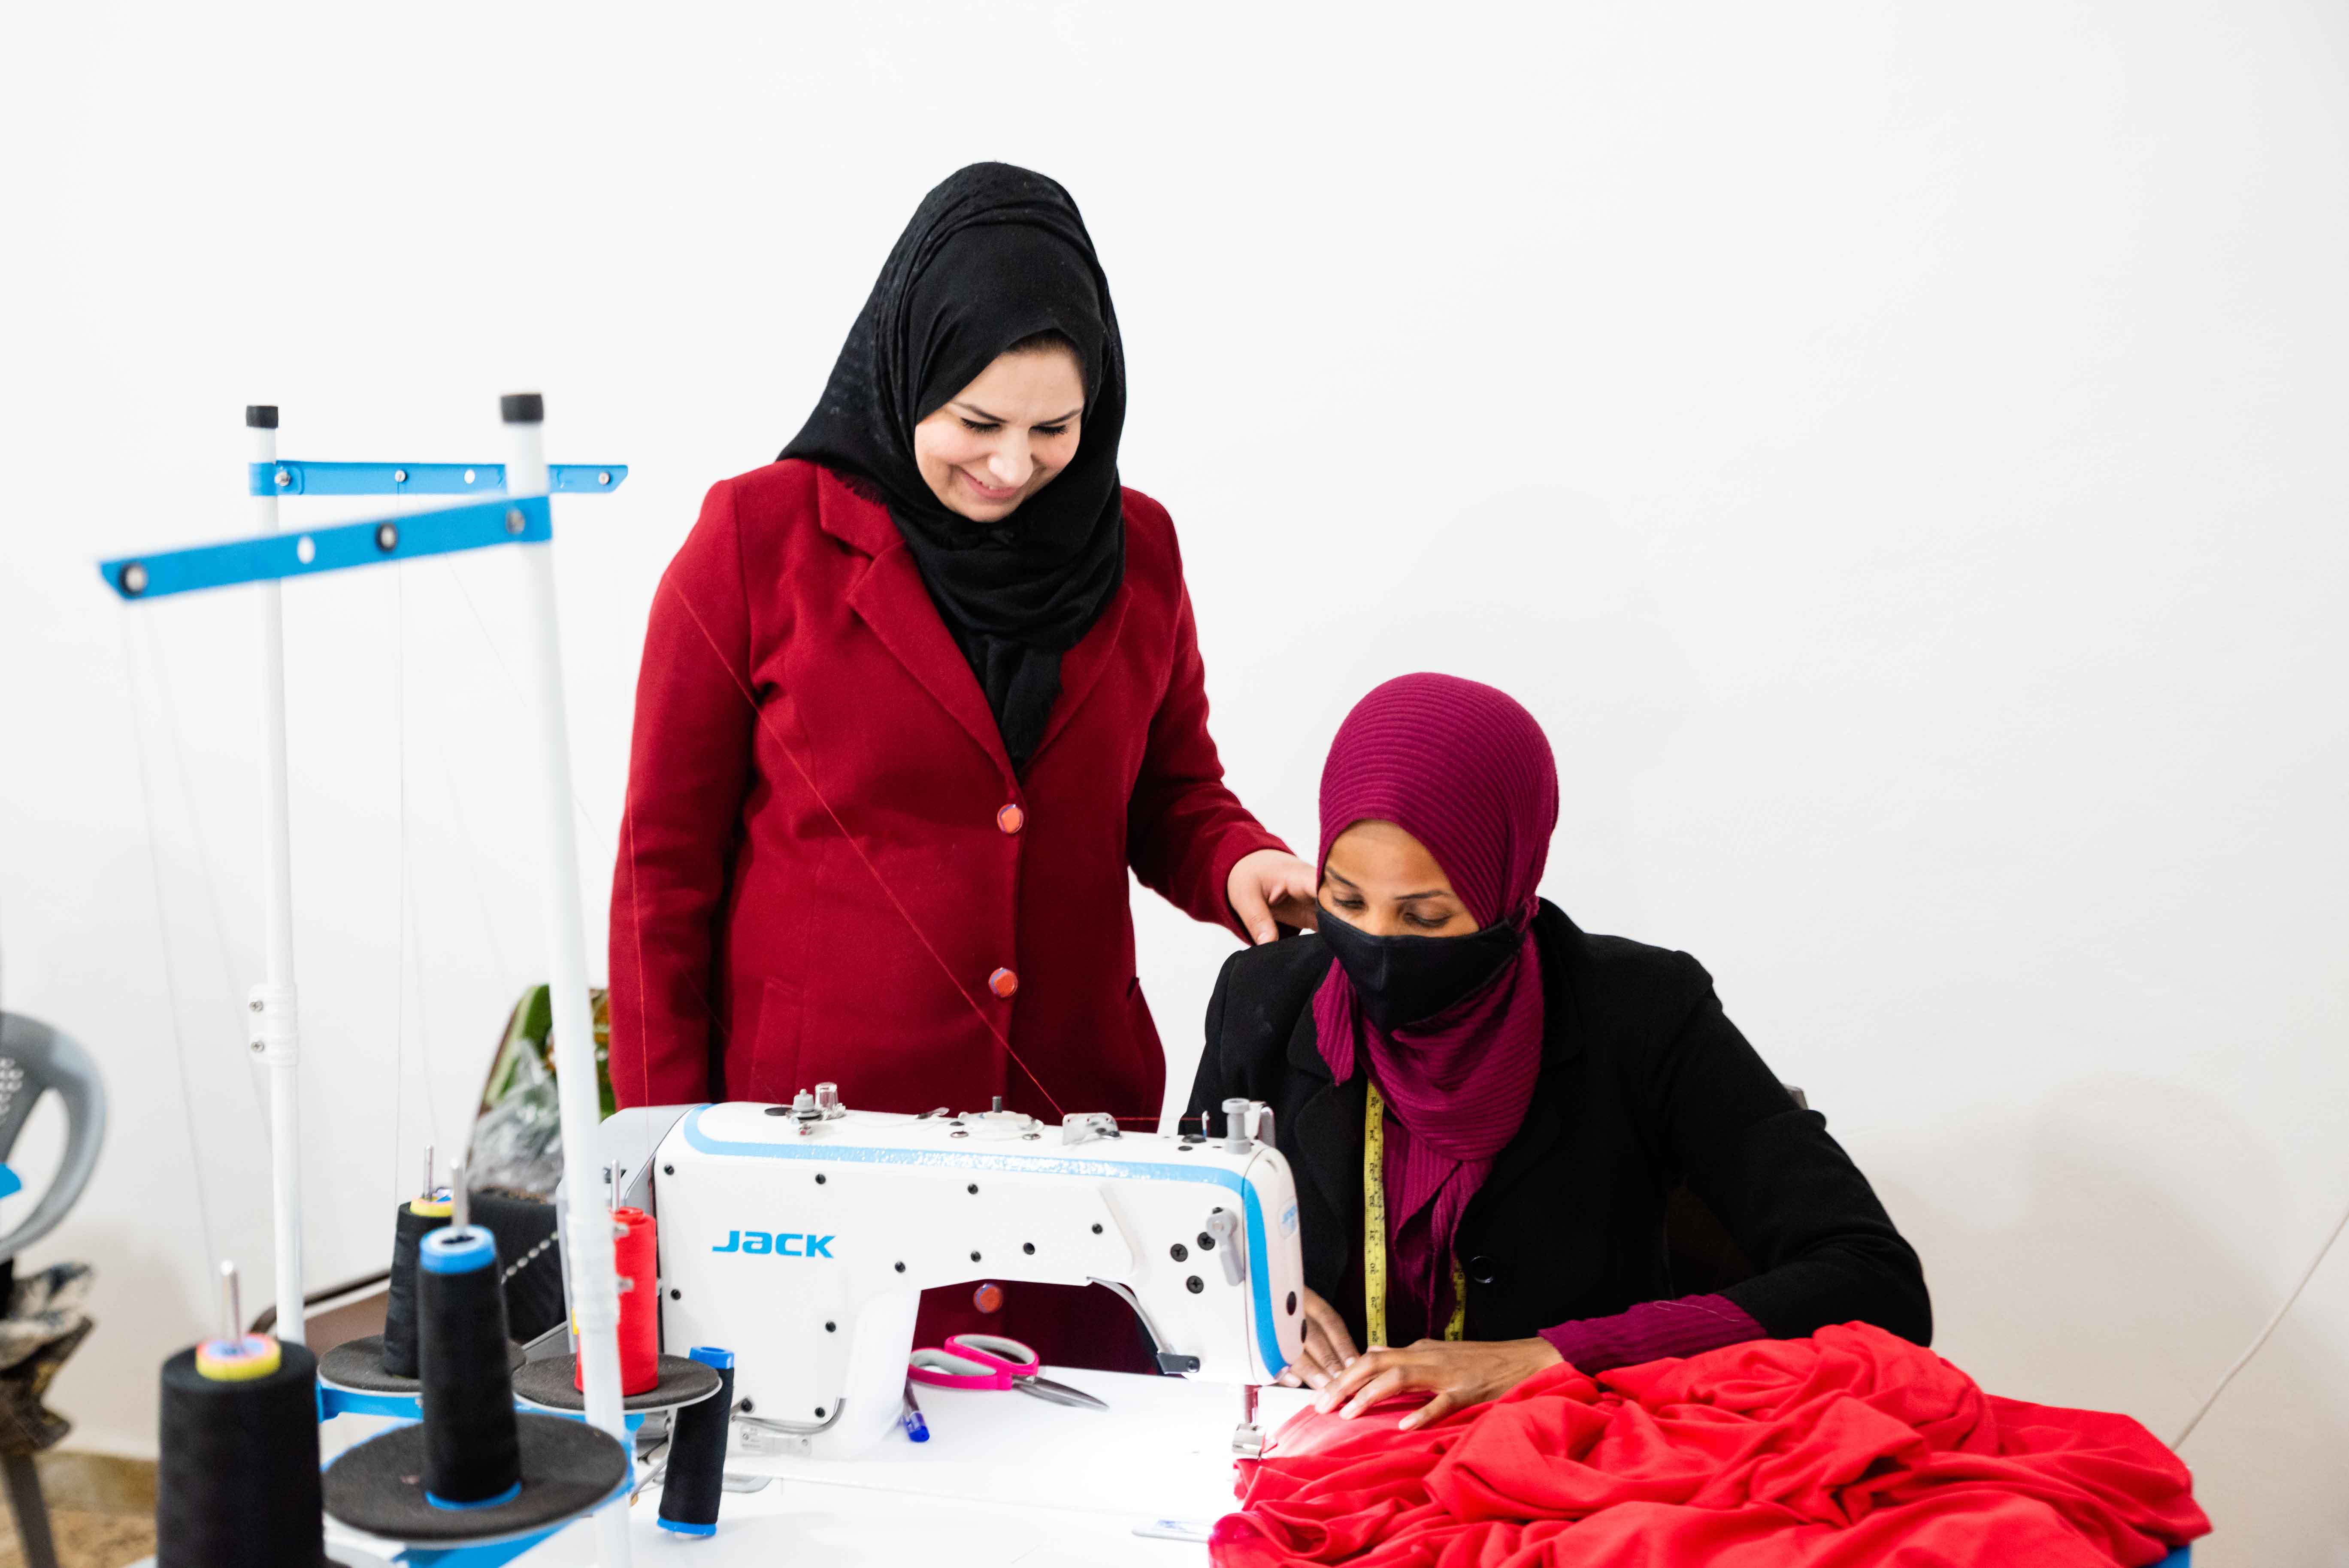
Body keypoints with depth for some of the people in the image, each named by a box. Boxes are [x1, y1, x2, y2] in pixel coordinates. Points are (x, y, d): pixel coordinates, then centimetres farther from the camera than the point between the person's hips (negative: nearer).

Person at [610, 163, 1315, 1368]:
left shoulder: (1135, 549, 5)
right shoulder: (763, 537, -5)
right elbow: (666, 865, -1)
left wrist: (1240, 864, -7)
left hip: (1076, 1115, 3)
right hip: (817, 1121, -3)